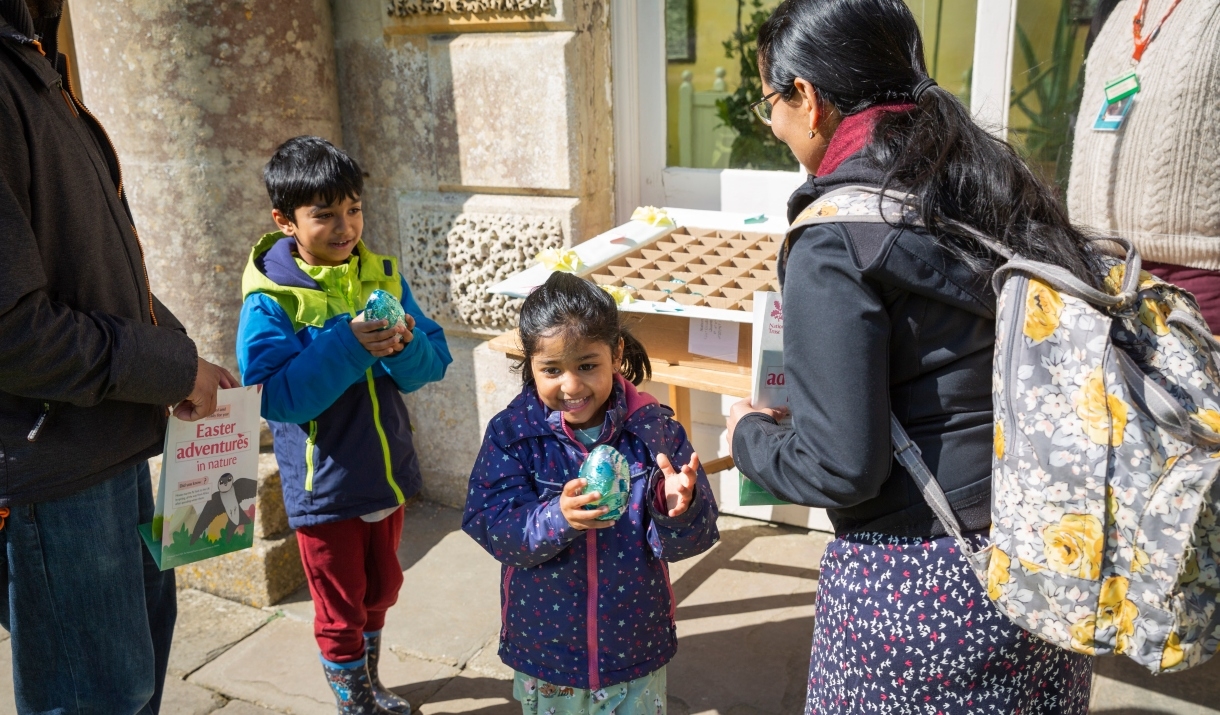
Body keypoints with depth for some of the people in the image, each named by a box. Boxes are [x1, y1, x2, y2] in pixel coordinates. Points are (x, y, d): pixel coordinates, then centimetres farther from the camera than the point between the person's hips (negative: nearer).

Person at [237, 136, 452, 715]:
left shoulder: (382, 276, -1)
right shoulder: (270, 300, -16)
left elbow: (434, 363, -3)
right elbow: (275, 396, -25)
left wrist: (404, 346, -25)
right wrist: (347, 346, -33)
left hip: (386, 472, 5)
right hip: (324, 487, -5)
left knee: (380, 590, 24)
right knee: (340, 610, 12)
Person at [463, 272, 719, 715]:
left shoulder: (654, 429, -12)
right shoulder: (511, 434, -11)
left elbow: (692, 540, -12)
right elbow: (492, 526, -18)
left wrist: (677, 509, -34)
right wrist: (557, 518, -35)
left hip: (634, 649, 0)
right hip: (544, 650, 0)